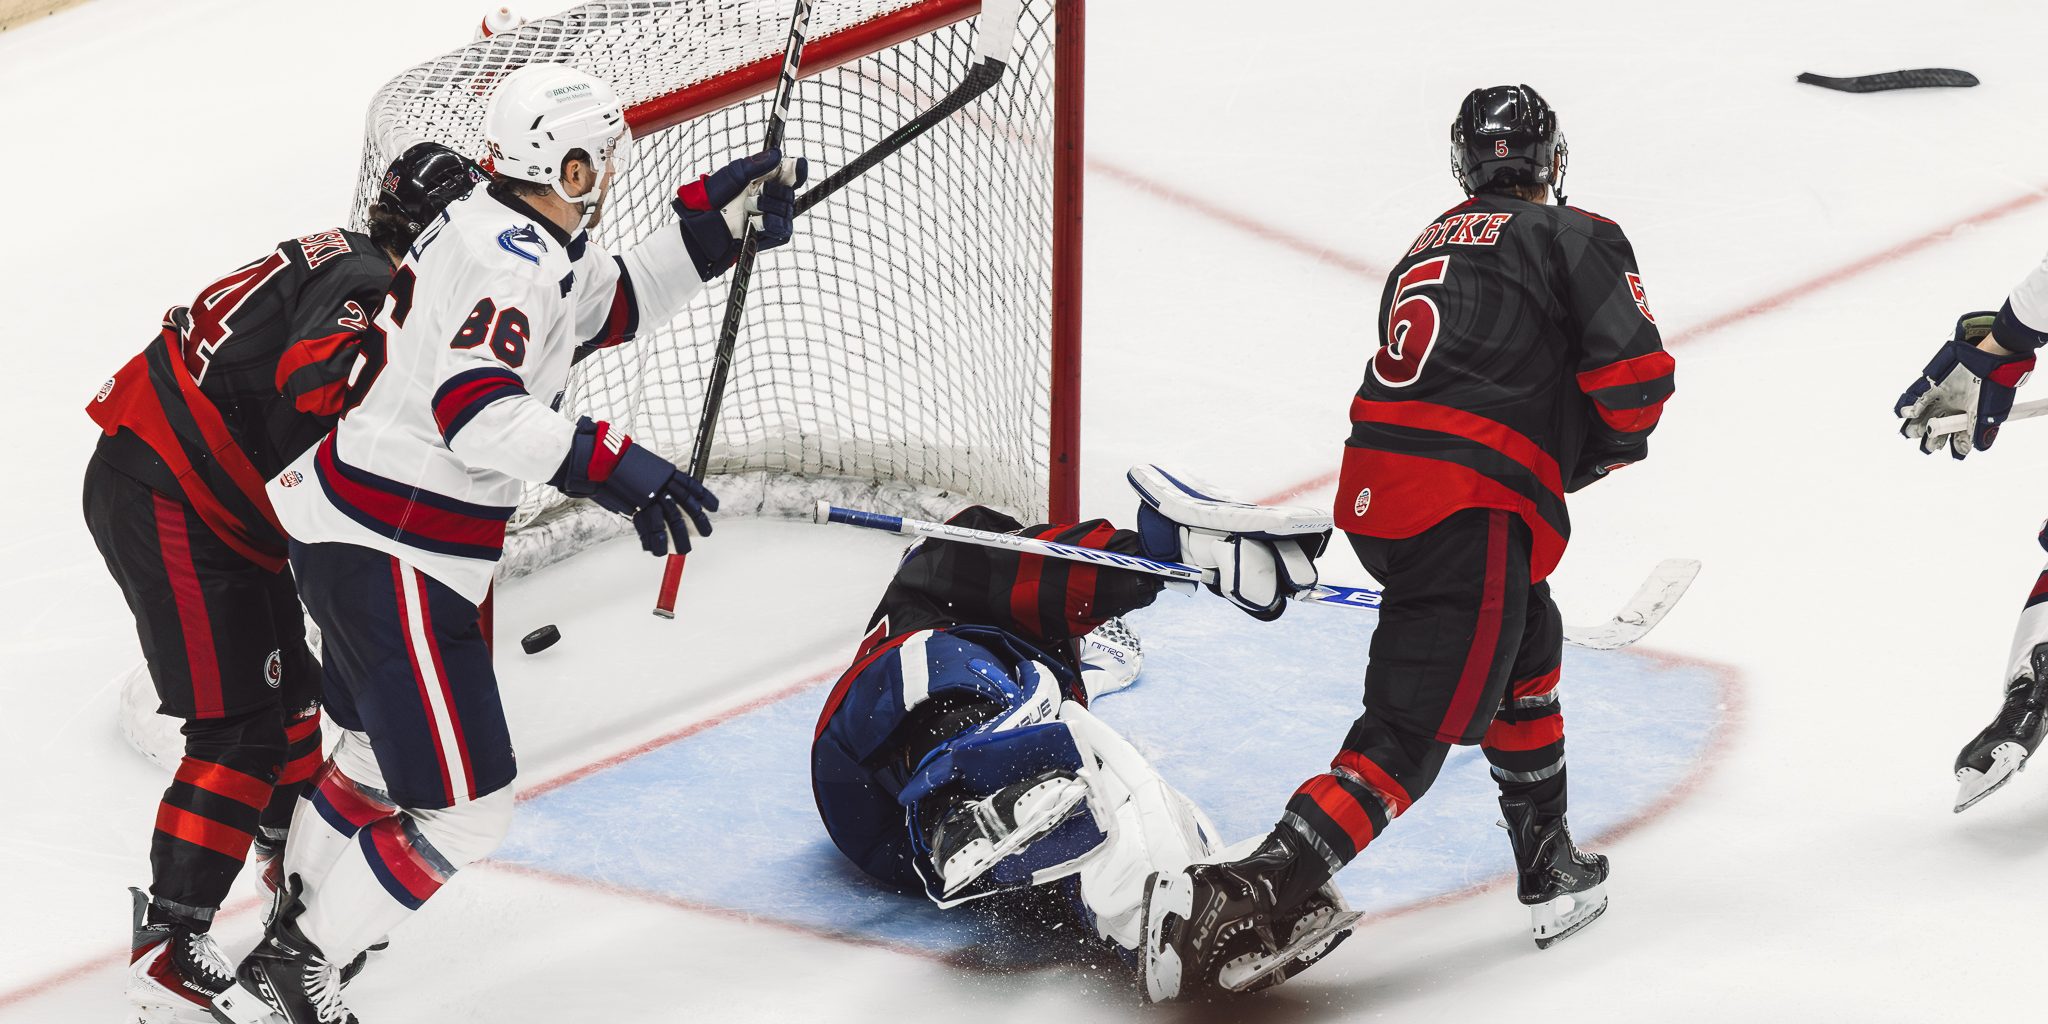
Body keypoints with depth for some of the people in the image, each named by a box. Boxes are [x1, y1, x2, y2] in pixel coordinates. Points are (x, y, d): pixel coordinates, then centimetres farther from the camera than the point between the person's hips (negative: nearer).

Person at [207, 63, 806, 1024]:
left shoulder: (488, 224, 9)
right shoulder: (515, 260, -21)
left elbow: (609, 303, 22)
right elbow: (476, 409, -33)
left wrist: (716, 219, 15)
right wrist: (610, 465, -36)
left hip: (348, 528, 11)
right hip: (389, 555, -11)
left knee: (384, 736, 32)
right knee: (460, 808, -6)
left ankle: (298, 912, 47)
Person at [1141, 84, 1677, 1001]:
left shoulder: (1427, 247, 25)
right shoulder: (1575, 238, 5)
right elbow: (1634, 373, -5)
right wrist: (1607, 447, 15)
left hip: (1374, 493, 8)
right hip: (1469, 511, -8)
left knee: (1525, 649, 30)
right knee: (1410, 732, -10)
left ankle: (1549, 872, 35)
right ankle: (1241, 892, -24)